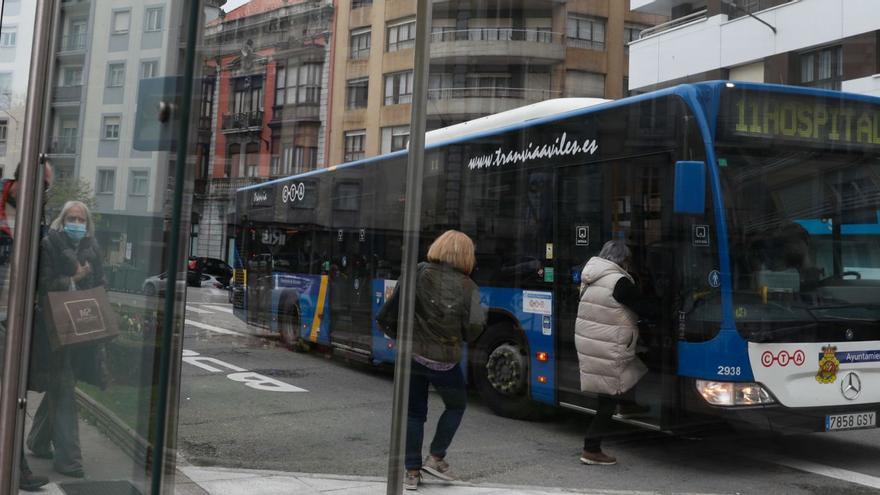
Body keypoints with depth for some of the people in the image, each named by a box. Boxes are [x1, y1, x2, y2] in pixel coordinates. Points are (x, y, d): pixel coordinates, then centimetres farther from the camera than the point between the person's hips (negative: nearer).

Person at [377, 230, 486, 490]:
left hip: (412, 355, 2)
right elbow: (472, 332, -9)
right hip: (445, 360, -2)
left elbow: (386, 316, -4)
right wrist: (481, 317, 11)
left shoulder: (417, 274, -4)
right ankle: (435, 458, 20)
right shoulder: (468, 287, -7)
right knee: (456, 406, 24)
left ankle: (412, 471, 16)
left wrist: (400, 336, 13)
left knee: (414, 413, 16)